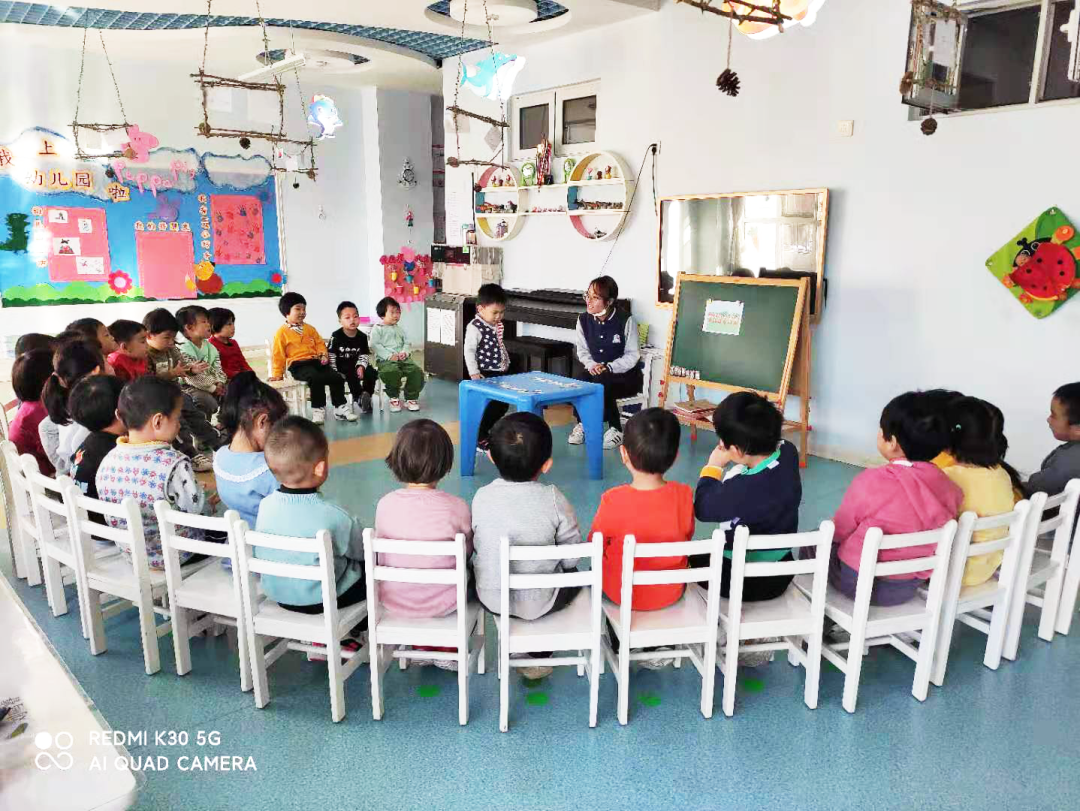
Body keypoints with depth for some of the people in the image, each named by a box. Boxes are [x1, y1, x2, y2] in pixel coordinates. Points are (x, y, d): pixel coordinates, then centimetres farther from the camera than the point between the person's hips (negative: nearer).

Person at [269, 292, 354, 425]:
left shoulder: (310, 328, 21)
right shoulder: (282, 332, 4)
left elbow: (319, 344, 22)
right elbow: (278, 354, 3)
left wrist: (324, 355, 1)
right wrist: (277, 374, 1)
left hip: (316, 361, 6)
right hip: (298, 365, -6)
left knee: (337, 377, -15)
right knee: (316, 379, -35)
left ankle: (340, 407, -3)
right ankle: (318, 409, -22)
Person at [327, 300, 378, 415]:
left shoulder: (362, 337, 2)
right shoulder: (336, 336, -9)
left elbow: (364, 355, 4)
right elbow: (331, 355, -9)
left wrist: (361, 367, -15)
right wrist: (334, 372, -15)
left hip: (357, 365, 4)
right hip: (342, 366, -4)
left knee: (372, 373, -18)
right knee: (352, 375, -32)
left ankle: (366, 397, -5)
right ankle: (358, 398, -24)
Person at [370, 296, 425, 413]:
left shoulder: (400, 330, 23)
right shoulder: (378, 329, 3)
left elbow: (406, 343, 20)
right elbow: (375, 345, -7)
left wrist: (405, 352, -4)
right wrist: (389, 356, -16)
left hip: (402, 359, 5)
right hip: (385, 360, -5)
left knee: (417, 371, -18)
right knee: (392, 371, -37)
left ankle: (411, 398, -3)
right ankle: (394, 398, -12)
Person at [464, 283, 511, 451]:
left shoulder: (498, 325, 8)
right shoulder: (475, 328, -18)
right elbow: (469, 351, -19)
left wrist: (507, 364, 21)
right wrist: (474, 373, -23)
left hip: (501, 373, 8)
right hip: (485, 375, -8)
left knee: (503, 405, 15)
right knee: (485, 408, -1)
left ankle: (490, 432, 32)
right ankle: (479, 440, 12)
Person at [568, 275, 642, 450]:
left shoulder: (625, 321, -16)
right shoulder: (583, 320, -2)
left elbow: (632, 355, -11)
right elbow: (583, 351, 6)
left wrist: (609, 367, -23)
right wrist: (591, 365, -16)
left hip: (626, 375, -4)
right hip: (596, 371, 4)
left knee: (601, 384, -34)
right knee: (579, 381, -28)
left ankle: (616, 429, -13)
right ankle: (581, 423, -6)